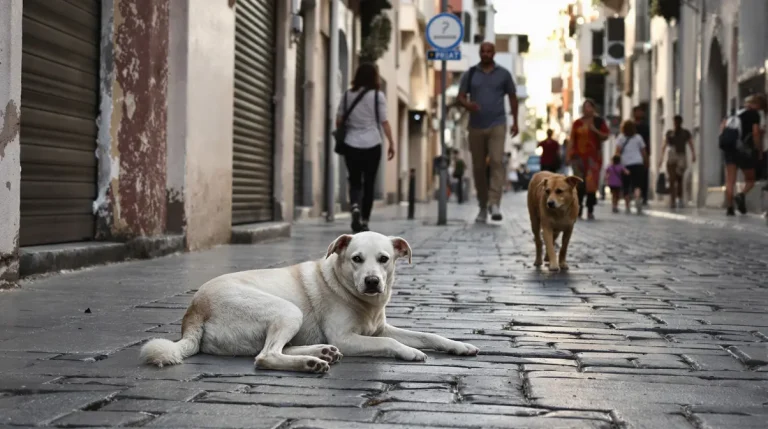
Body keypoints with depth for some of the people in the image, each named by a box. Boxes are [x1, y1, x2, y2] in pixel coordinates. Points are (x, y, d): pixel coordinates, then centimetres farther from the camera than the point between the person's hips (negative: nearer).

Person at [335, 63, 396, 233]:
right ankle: (364, 221, 7)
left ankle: (355, 207, -17)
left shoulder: (347, 95, 5)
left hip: (351, 145, 2)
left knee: (355, 181, 11)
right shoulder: (378, 95, -3)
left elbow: (339, 121, 6)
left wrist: (341, 137, 20)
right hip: (372, 145, -2)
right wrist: (391, 143, 1)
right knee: (369, 183, 7)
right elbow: (384, 122, -5)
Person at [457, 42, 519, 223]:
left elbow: (512, 97, 12)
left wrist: (515, 122, 8)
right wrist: (467, 104, -19)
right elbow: (460, 97, 4)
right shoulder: (470, 74, 7)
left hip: (497, 125, -2)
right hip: (476, 126, 2)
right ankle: (483, 206, 15)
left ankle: (495, 204, -23)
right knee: (478, 166, 5)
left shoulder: (503, 74, 6)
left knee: (496, 161, -17)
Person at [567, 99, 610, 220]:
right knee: (579, 183, -3)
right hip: (579, 155, 1)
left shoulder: (599, 121, 7)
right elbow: (572, 140, 8)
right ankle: (578, 208, 8)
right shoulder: (577, 123, 9)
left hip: (593, 156, -1)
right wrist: (568, 154, 1)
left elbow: (605, 136, 4)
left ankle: (590, 211, -1)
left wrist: (595, 130, -12)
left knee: (591, 182, -4)